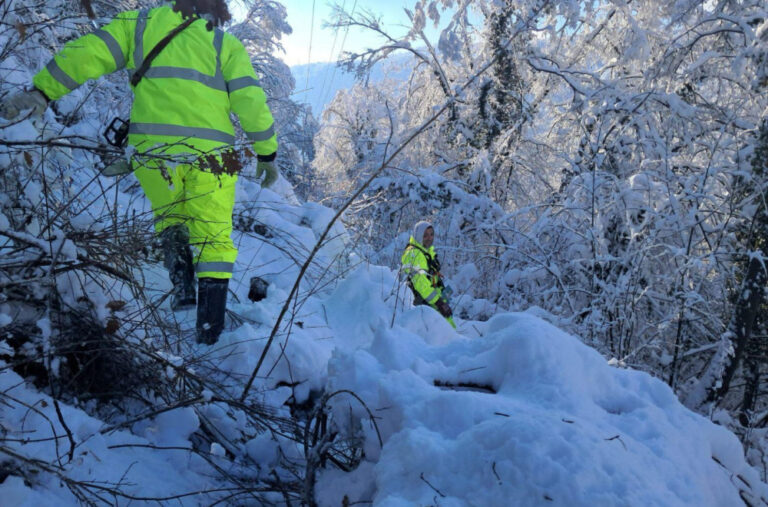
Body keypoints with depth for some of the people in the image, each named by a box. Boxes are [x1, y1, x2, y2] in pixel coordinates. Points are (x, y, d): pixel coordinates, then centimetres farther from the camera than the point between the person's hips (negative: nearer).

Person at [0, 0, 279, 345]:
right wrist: (267, 153, 14)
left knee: (169, 216, 27)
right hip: (209, 153, -1)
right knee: (213, 239, 10)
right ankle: (210, 329, 5)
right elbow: (251, 101, 6)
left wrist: (42, 90, 4)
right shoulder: (225, 44, 13)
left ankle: (182, 286, 8)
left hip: (152, 149, 1)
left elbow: (87, 54, 6)